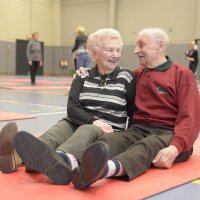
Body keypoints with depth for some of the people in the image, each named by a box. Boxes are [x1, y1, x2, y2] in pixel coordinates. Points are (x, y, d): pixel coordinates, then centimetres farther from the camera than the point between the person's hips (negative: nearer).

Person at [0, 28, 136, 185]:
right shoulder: (82, 77, 9)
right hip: (77, 124, 3)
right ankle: (15, 155, -64)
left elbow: (133, 112, 8)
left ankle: (59, 158, -73)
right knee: (58, 130, -32)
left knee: (87, 131, -37)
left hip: (109, 132, -2)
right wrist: (93, 121, -20)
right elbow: (72, 108, -2)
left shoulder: (127, 77, 5)